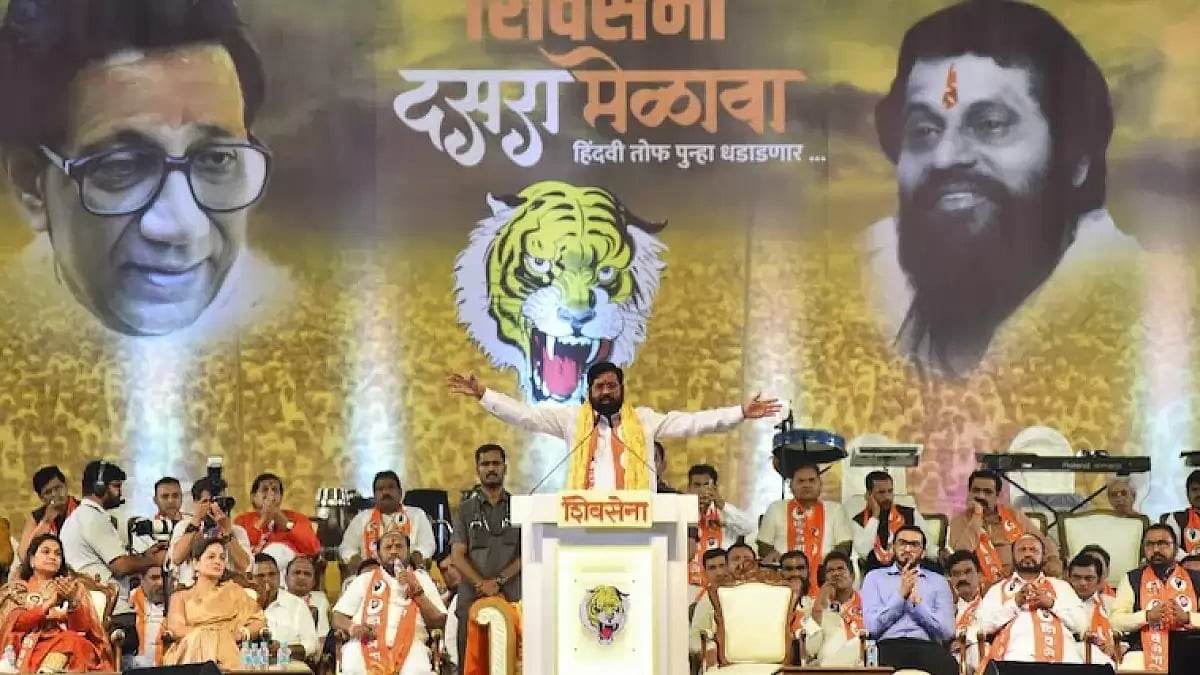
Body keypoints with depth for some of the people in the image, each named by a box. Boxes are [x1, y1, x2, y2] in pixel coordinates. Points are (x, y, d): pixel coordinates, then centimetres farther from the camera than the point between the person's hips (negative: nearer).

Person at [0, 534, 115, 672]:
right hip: (29, 647, -2)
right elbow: (14, 624, 0)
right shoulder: (16, 589, 21)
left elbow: (81, 628, 6)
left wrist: (73, 600, -12)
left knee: (76, 642, -37)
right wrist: (48, 603, -9)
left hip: (68, 648, 2)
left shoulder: (74, 587, 22)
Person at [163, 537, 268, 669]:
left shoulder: (233, 590, 23)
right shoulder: (180, 597, 22)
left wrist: (242, 634, -11)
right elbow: (175, 629, 2)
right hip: (190, 658, 1)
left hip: (225, 656, 0)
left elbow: (260, 621, 12)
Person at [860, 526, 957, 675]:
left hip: (927, 647, 1)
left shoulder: (938, 581, 19)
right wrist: (901, 594, -3)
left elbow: (947, 631, 6)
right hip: (888, 646, -1)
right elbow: (872, 626, 2)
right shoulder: (874, 577, 16)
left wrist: (917, 601, -2)